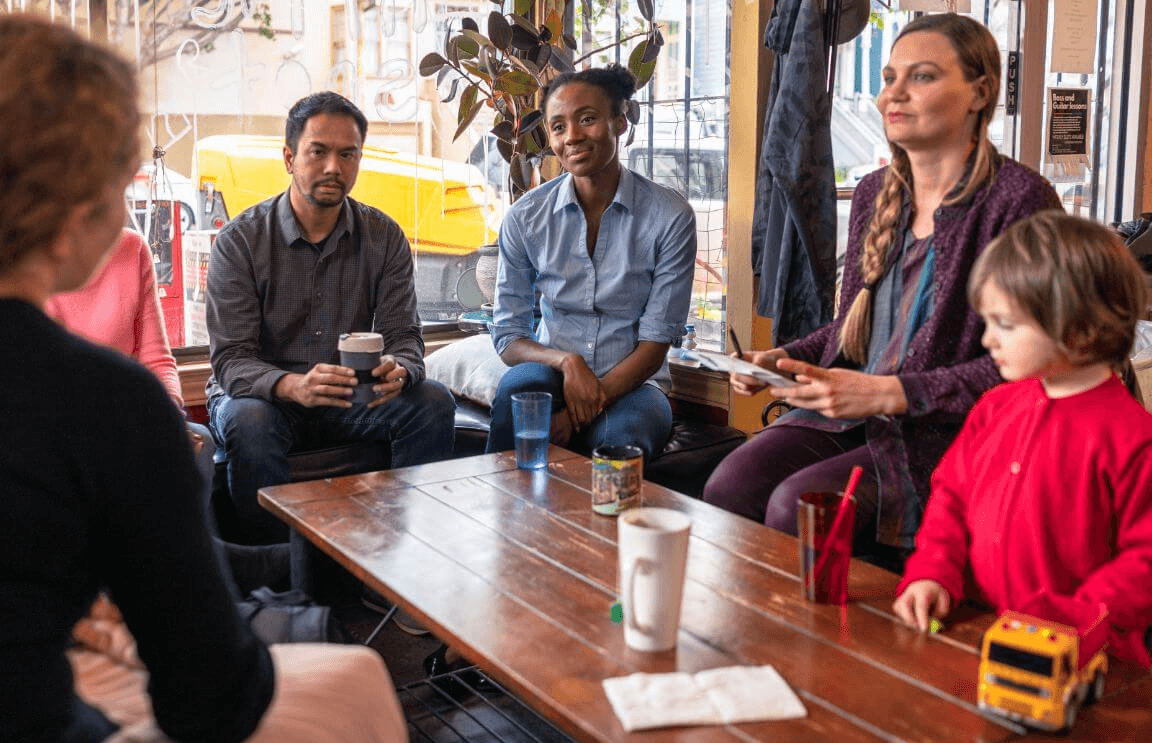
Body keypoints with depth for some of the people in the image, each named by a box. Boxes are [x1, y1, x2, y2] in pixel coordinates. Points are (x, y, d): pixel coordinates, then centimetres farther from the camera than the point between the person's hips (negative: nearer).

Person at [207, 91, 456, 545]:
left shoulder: (384, 238, 1)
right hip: (263, 394, -2)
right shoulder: (239, 242, -8)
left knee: (433, 402, -21)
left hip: (352, 402, 3)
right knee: (249, 422, -35)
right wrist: (294, 386, -37)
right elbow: (231, 360, -15)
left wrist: (397, 371, -31)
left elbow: (402, 335, -4)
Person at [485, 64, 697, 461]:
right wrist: (567, 361, -21)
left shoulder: (671, 217, -7)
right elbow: (508, 336, 2)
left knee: (620, 436, -35)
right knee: (521, 383, -32)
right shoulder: (525, 217, 0)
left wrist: (578, 413, -20)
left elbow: (654, 344, -8)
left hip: (631, 384, -2)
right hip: (551, 373, 2)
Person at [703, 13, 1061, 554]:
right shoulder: (875, 193, 14)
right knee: (728, 486, -18)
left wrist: (887, 393, -19)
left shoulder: (1018, 200, -9)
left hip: (947, 433, -6)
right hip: (846, 415, 6)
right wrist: (783, 360, 4)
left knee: (797, 505, -27)